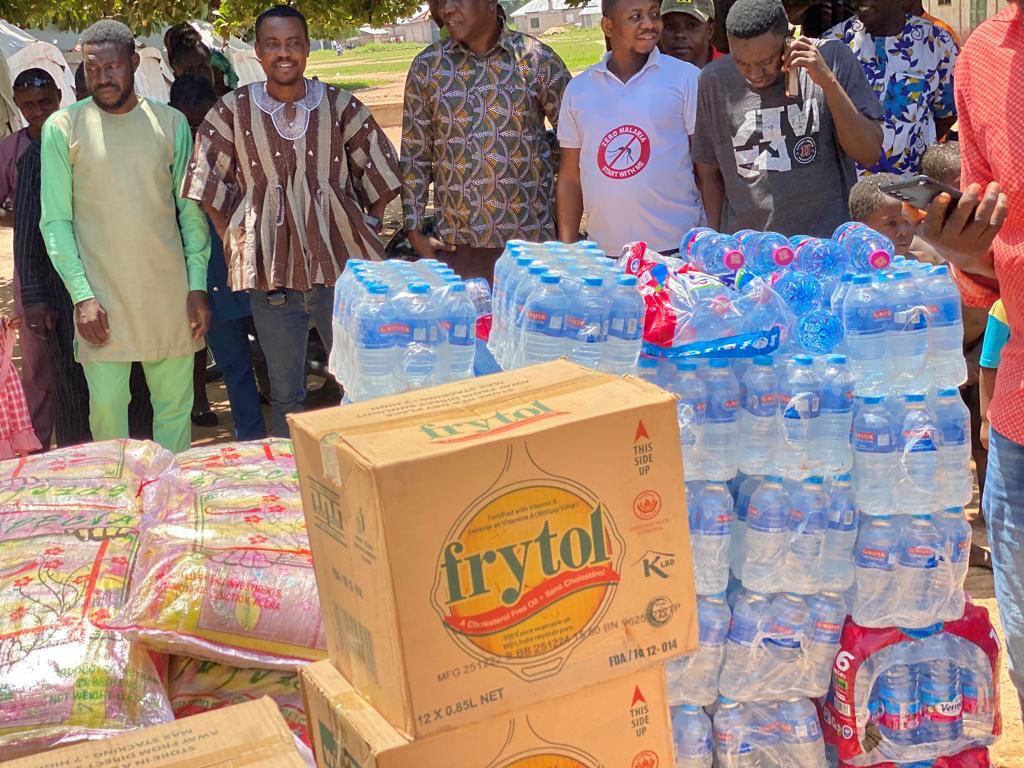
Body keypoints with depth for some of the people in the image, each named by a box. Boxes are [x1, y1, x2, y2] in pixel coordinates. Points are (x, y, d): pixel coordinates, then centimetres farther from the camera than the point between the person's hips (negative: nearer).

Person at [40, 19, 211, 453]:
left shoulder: (171, 123, 5)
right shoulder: (63, 128, -1)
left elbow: (191, 210, 7)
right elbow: (55, 221, -3)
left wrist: (198, 286, 0)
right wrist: (81, 296, -11)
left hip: (170, 291, 2)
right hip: (101, 296, -2)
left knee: (175, 405, 7)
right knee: (107, 407, -1)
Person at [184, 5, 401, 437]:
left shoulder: (340, 105, 2)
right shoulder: (233, 110, 3)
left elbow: (379, 175, 9)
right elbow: (209, 186, 8)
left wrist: (365, 229, 4)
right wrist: (236, 240, 4)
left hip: (340, 261, 0)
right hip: (270, 270, 0)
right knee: (285, 393, 9)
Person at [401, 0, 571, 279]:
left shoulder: (536, 58, -1)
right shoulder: (426, 66, 3)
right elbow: (414, 153, 7)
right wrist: (414, 231, 2)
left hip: (531, 237, -1)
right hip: (456, 244, 1)